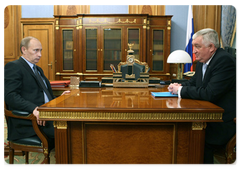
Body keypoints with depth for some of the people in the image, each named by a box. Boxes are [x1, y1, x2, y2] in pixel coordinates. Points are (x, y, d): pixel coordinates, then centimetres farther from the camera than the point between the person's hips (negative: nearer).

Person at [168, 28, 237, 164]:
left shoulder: (225, 61, -19)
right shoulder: (203, 61, 9)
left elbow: (210, 94, -27)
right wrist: (179, 86, -3)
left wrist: (181, 90, -16)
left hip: (224, 120, -8)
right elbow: (194, 82, 19)